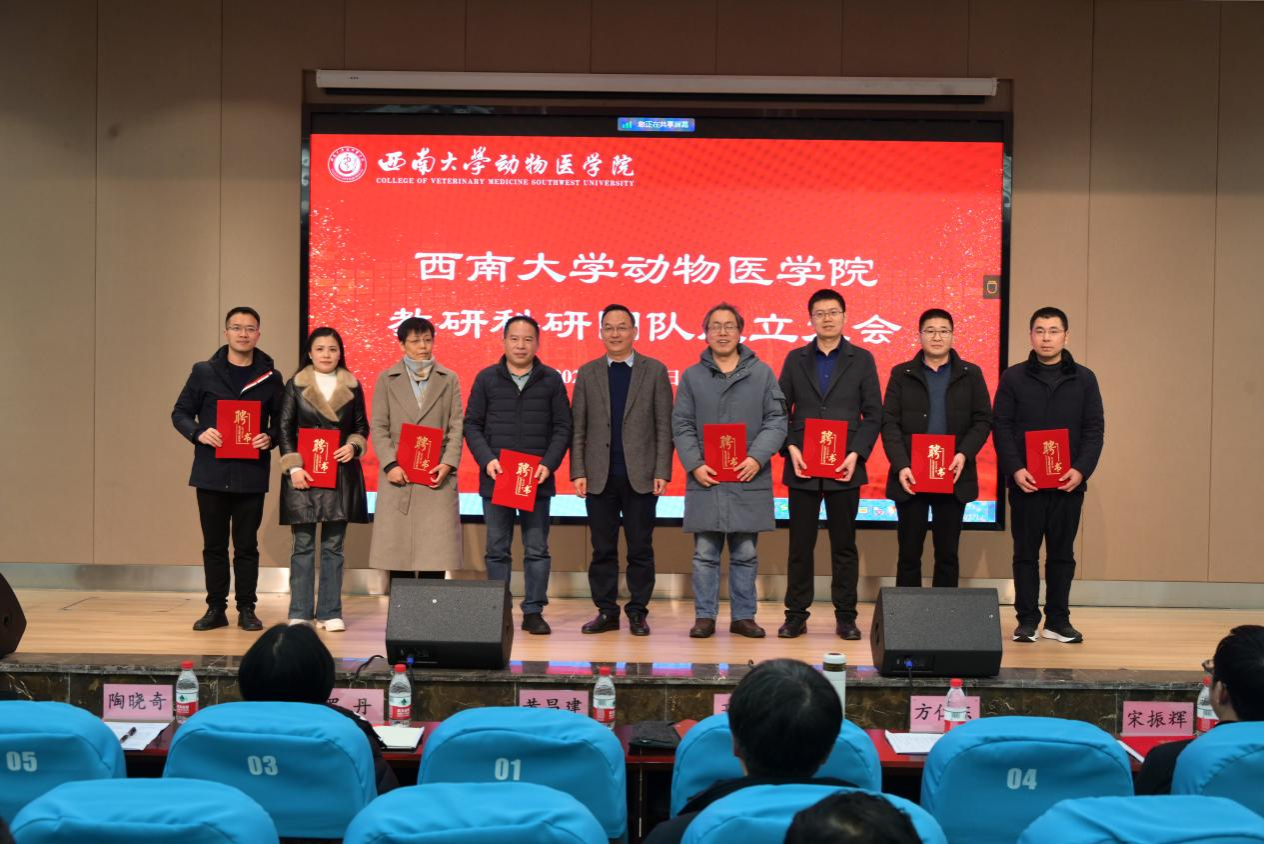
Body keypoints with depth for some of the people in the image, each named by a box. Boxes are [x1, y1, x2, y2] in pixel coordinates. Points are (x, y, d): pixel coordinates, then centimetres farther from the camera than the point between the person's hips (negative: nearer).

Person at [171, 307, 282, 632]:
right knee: (214, 544, 7)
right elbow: (180, 412, 7)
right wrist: (198, 433, -12)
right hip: (211, 473, 0)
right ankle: (216, 608, 15)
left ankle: (246, 609, 14)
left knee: (246, 545, 5)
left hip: (251, 475, 0)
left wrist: (270, 437, -11)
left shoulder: (270, 377, 6)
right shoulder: (204, 372, 4)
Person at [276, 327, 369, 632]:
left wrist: (353, 446, -8)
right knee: (303, 544, 1)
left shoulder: (352, 386, 8)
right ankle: (299, 613, 7)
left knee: (333, 546, 5)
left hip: (341, 473, 2)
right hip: (304, 473, -2)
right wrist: (293, 466, -9)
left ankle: (330, 612, 10)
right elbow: (284, 428, 1)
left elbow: (362, 426, 13)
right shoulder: (296, 385, 3)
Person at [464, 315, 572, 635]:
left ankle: (533, 612, 10)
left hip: (537, 480, 0)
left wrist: (549, 464, -10)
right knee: (497, 550, 5)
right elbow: (472, 424, 5)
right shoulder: (486, 378, 5)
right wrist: (486, 460, -10)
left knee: (537, 549, 3)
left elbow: (562, 427, 4)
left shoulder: (551, 380, 4)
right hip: (496, 478, 0)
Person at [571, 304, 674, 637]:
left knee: (640, 549, 3)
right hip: (599, 476, 2)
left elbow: (664, 426, 1)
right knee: (603, 549, 6)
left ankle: (638, 612, 11)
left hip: (641, 476, -2)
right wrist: (578, 472, -2)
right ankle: (606, 611, 13)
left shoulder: (655, 371, 4)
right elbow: (578, 428, 7)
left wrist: (662, 472, -7)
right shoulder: (587, 373, 9)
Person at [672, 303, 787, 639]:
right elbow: (681, 426, 6)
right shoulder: (692, 376, 8)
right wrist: (694, 464, -8)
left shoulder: (762, 373, 7)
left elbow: (776, 421, 3)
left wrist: (757, 458, -11)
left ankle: (743, 616, 15)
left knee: (745, 554, 6)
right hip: (705, 480, 0)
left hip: (748, 480, 0)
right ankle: (705, 616, 10)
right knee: (705, 554, 3)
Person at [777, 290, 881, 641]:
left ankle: (845, 616, 12)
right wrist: (790, 448, -8)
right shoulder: (795, 359, 8)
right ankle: (796, 614, 11)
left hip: (844, 468, -1)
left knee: (844, 545, 5)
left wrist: (857, 453, -9)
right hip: (802, 467, 1)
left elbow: (873, 414, 3)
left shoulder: (862, 360, 5)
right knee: (800, 545, 4)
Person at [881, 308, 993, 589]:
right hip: (911, 477, 0)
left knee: (947, 553, 6)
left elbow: (983, 420, 4)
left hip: (953, 478, 1)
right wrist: (900, 465, -13)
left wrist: (964, 453, -12)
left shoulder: (971, 374, 8)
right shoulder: (901, 374, 6)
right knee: (909, 553, 4)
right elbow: (890, 423, -1)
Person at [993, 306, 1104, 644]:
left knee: (1062, 553, 7)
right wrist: (1015, 469, -13)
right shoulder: (1013, 377, 3)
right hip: (1025, 483, -1)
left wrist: (1081, 469, -11)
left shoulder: (1084, 379, 7)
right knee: (1025, 552, 4)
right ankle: (1027, 619, 10)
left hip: (1068, 483, 1)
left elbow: (1094, 429, 3)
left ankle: (1058, 620, 14)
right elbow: (1002, 428, -1)